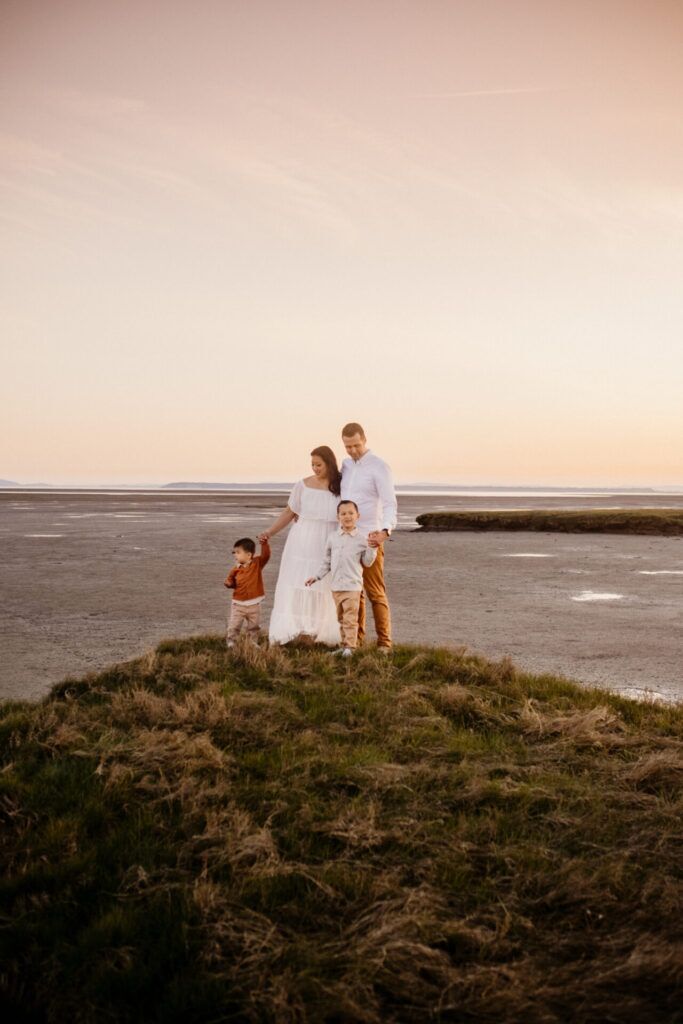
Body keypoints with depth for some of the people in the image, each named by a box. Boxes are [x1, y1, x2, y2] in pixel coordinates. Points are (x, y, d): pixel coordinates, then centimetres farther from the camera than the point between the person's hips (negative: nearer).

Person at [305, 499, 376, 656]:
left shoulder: (361, 539, -2)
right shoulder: (333, 537, 7)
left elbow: (367, 562, 2)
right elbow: (327, 561, 15)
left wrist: (372, 548, -11)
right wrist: (317, 576, 12)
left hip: (352, 586, -4)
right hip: (336, 586, 4)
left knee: (350, 618, -8)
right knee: (341, 618, 12)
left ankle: (350, 646, -5)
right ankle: (345, 644, 21)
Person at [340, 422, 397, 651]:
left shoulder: (379, 467, -9)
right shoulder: (346, 465, 12)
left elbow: (390, 504, -17)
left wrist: (385, 531, -34)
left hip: (369, 539, -6)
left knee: (376, 593, -4)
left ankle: (384, 643, 1)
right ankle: (355, 639, 17)